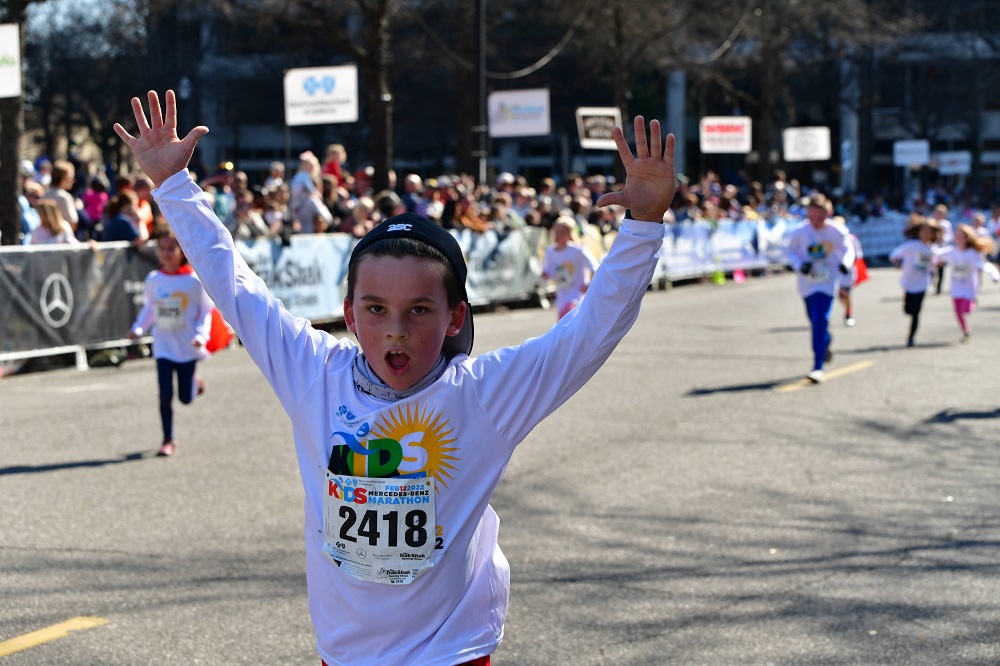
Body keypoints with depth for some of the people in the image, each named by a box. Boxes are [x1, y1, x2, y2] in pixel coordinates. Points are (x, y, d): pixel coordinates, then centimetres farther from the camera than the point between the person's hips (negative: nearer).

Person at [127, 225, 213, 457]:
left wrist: (201, 335, -20)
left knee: (186, 397, 5)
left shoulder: (194, 280, -10)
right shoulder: (153, 280, 0)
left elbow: (206, 311, -6)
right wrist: (138, 328, -5)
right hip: (164, 346, 2)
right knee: (165, 394, -6)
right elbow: (149, 309, 10)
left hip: (187, 347, -2)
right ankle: (168, 440, 8)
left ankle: (195, 383, 41)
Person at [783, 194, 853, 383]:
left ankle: (818, 367, -13)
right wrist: (800, 265, -17)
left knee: (820, 322, -14)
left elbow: (847, 250, 4)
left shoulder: (837, 232, -11)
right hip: (807, 283, 3)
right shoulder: (800, 232, -10)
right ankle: (826, 342, 52)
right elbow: (789, 252, 1)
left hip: (827, 282, -3)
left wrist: (845, 263, -17)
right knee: (816, 322, 16)